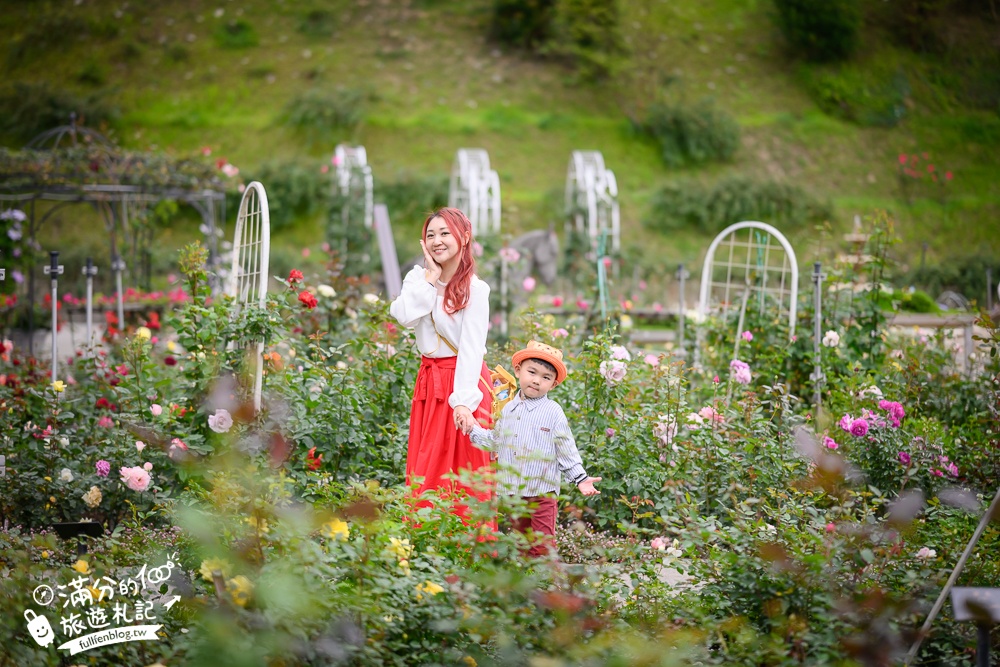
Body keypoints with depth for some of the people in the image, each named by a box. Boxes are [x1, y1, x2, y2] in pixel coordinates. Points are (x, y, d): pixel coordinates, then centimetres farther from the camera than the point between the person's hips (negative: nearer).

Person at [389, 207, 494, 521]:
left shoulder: (475, 289, -8)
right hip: (428, 381, 5)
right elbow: (404, 316, -13)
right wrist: (431, 277, -10)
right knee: (425, 473, 7)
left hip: (462, 380, -5)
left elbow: (472, 348, -17)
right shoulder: (418, 278, 7)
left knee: (465, 474, -4)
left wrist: (464, 401, -27)